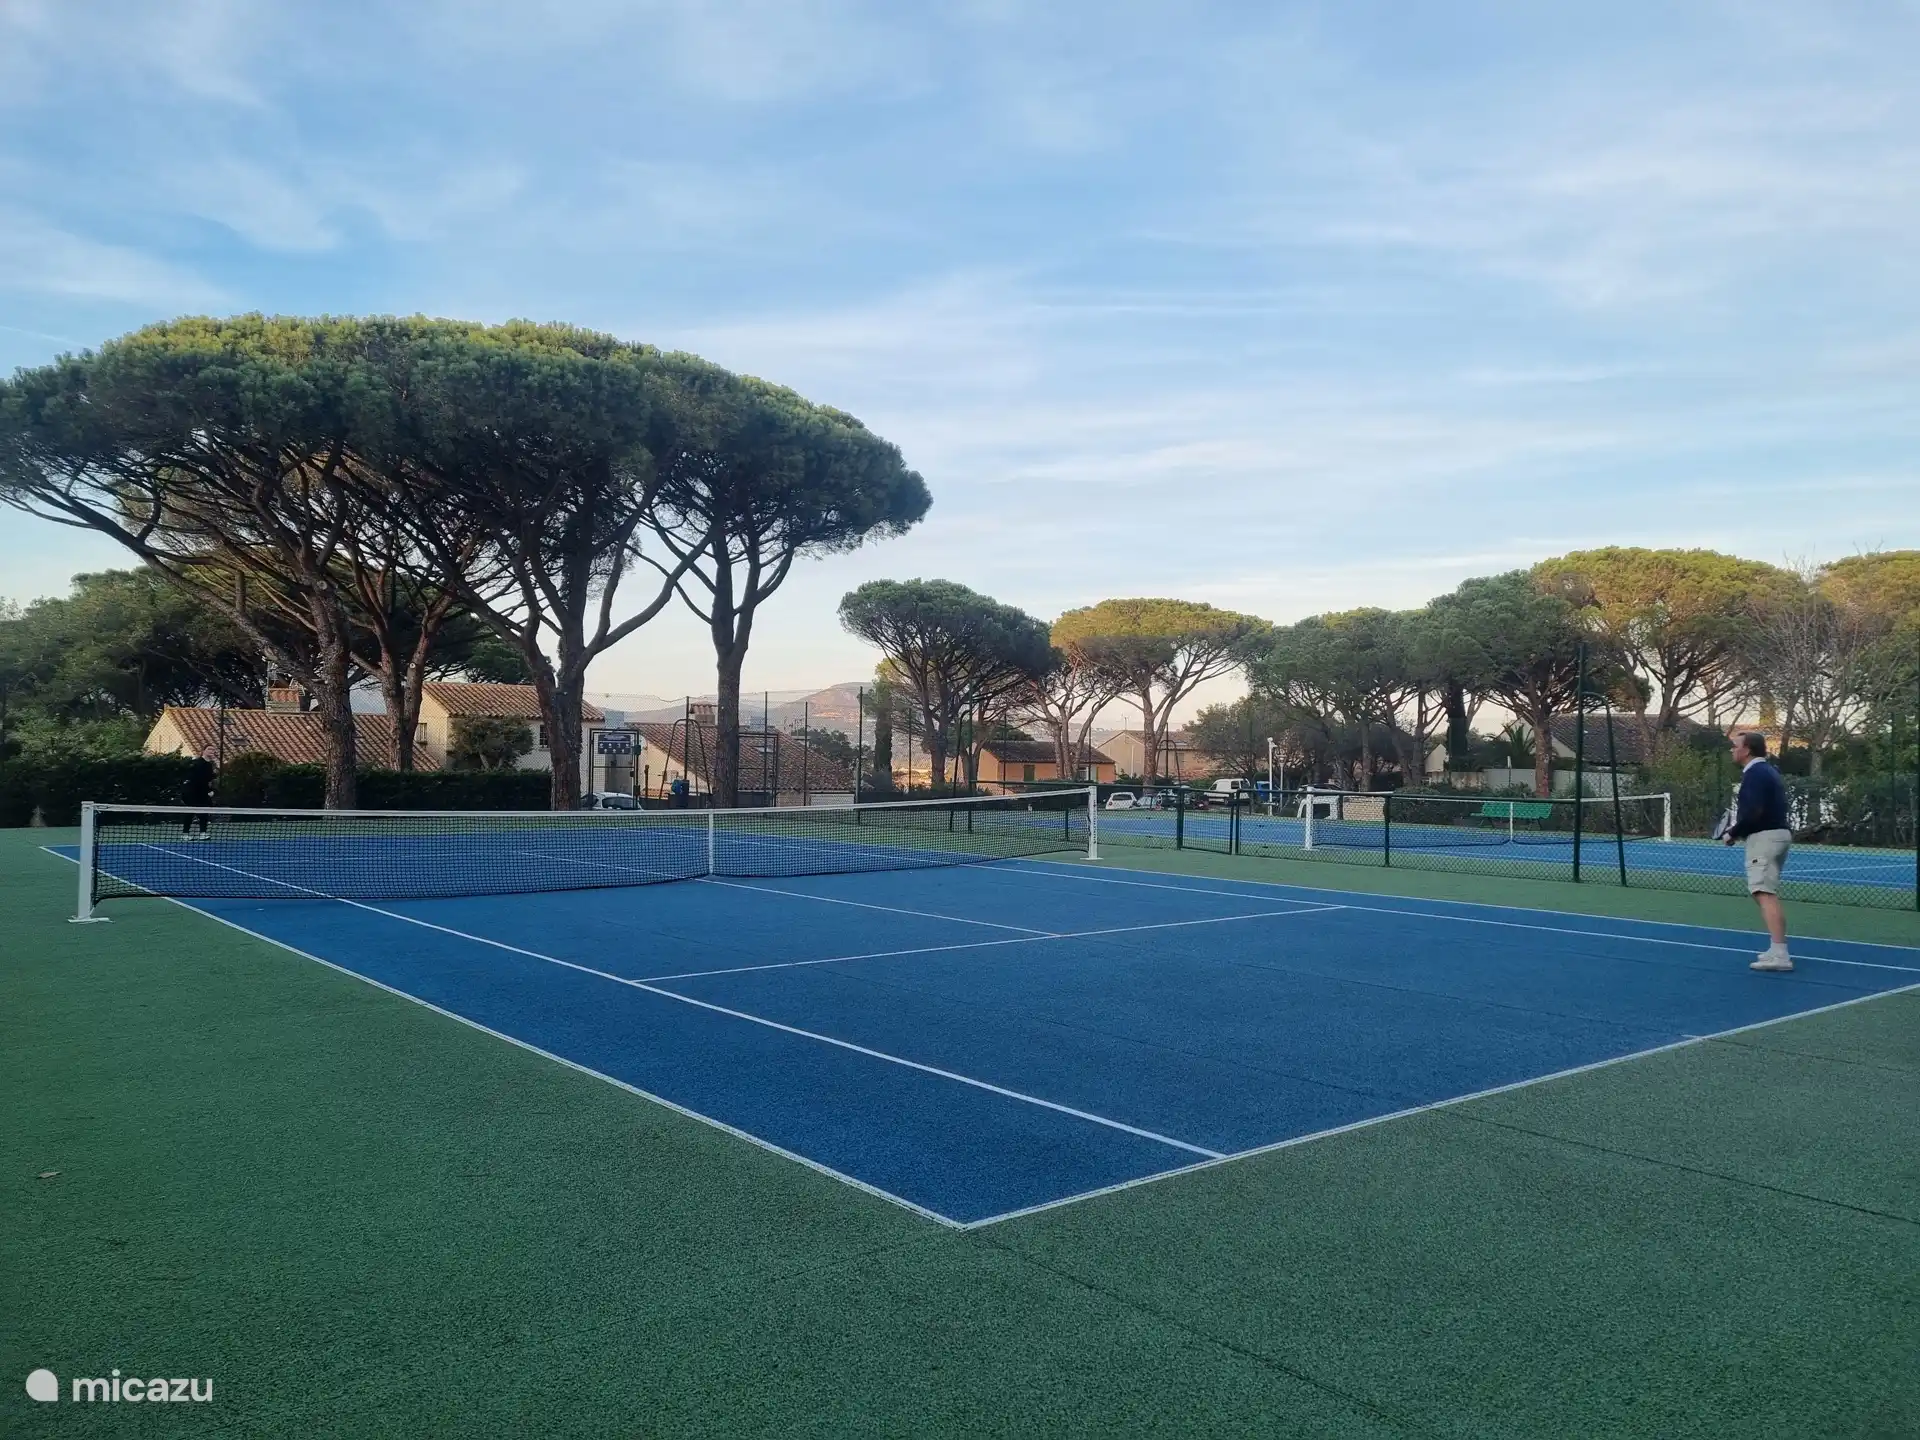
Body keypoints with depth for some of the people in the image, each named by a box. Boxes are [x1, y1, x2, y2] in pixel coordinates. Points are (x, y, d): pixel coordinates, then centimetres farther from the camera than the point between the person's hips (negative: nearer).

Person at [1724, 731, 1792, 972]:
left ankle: (1780, 954, -23)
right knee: (1764, 893, 19)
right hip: (1776, 833, 11)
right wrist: (1739, 829, 13)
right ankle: (1777, 949, 24)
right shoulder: (1767, 771, 19)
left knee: (1766, 895, -16)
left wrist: (1734, 832, -11)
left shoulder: (1755, 773, -13)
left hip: (1764, 837, -11)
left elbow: (1753, 812, -24)